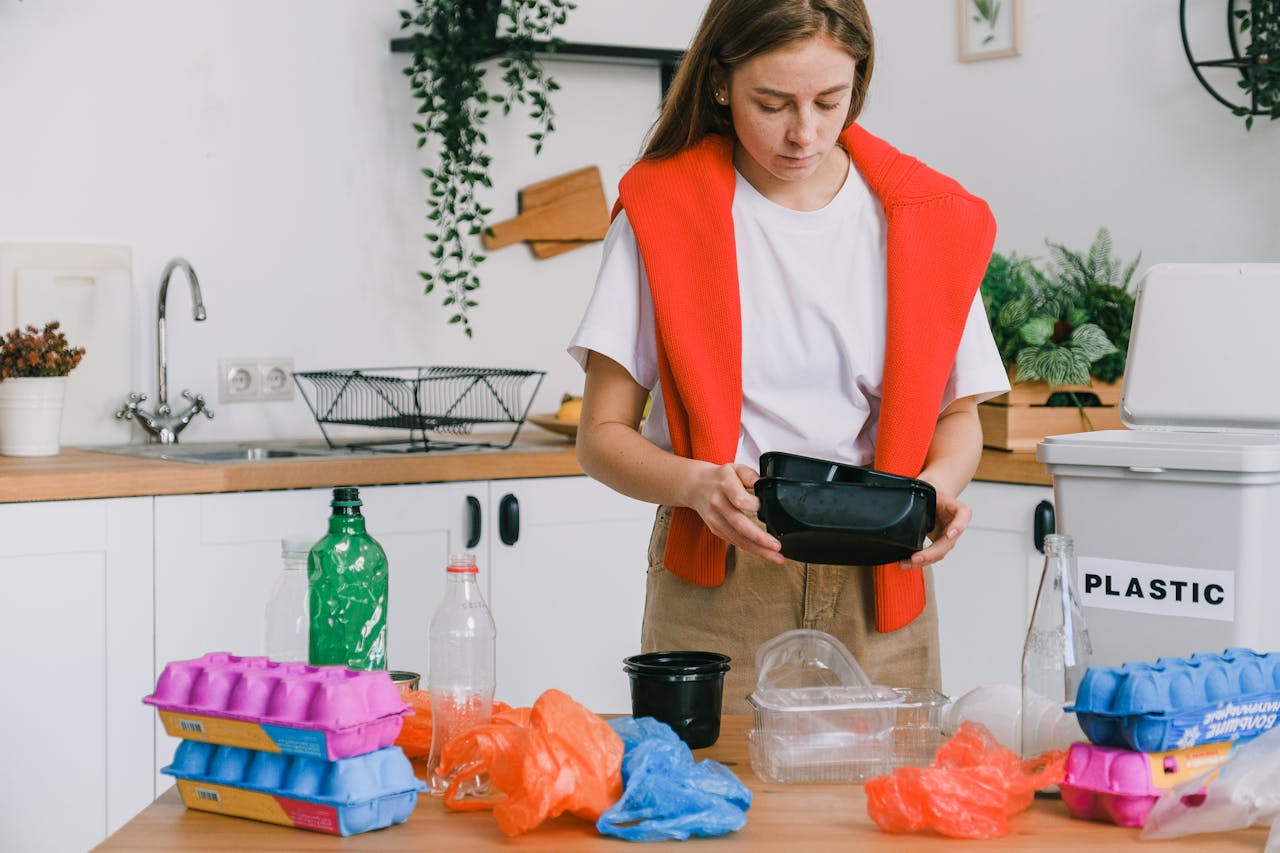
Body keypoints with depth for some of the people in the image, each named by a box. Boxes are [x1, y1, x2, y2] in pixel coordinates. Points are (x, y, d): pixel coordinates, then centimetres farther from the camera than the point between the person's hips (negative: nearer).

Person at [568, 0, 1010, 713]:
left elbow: (958, 414, 12)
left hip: (879, 595, 2)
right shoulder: (664, 214, -2)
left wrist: (936, 483, -10)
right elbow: (603, 436, -2)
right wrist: (698, 484, -21)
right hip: (716, 596, -2)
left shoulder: (927, 220, 4)